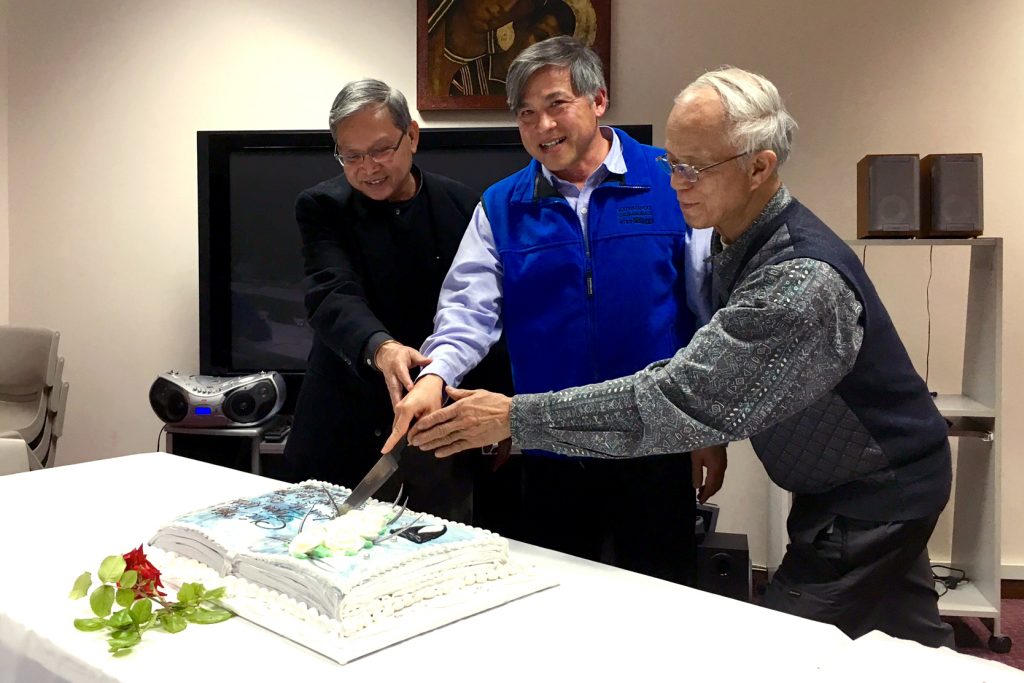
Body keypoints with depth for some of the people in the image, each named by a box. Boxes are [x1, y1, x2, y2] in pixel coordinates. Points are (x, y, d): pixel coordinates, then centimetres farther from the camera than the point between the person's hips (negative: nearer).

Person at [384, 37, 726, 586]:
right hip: (550, 455, 2)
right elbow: (469, 306, -5)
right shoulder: (501, 207, 3)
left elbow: (713, 307, -1)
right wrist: (434, 377, -25)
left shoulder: (671, 184, -4)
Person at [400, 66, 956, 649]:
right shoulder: (737, 240, -4)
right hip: (838, 486, 8)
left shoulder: (803, 281, -33)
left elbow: (677, 401, -36)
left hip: (874, 499, -8)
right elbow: (707, 379, 6)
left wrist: (515, 418, -34)